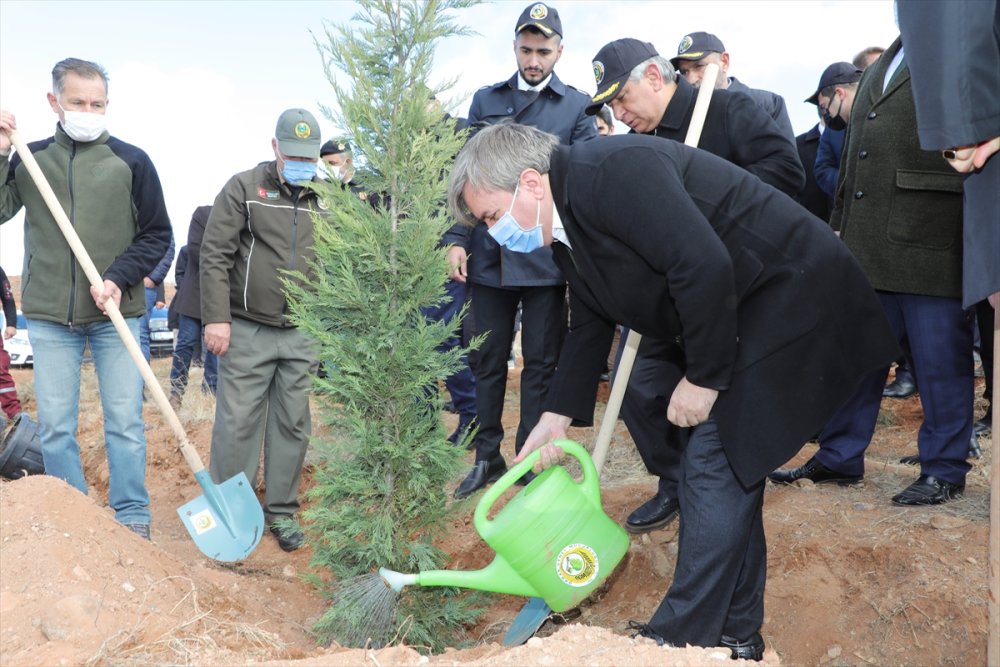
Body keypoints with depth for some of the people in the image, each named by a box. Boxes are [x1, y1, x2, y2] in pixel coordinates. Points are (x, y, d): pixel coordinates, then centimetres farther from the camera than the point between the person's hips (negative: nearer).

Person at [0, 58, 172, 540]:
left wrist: (119, 279, -11)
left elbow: (157, 235, 2)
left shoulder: (130, 161, 1)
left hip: (117, 314, -2)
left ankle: (132, 519, 14)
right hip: (49, 316, 2)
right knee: (54, 427, 7)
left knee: (125, 422, 2)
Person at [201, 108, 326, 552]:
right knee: (237, 424, 1)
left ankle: (281, 512, 20)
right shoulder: (244, 188, -1)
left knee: (293, 426, 8)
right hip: (246, 331, -3)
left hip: (301, 336, 4)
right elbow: (215, 254, -6)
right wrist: (217, 318, -13)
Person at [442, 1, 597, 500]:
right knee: (488, 361, 11)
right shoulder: (485, 101, 12)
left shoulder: (576, 106, 4)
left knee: (540, 363, 7)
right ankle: (487, 457, 26)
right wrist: (456, 239, 0)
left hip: (545, 256, -2)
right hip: (488, 254, 3)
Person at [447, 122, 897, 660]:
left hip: (790, 294, -10)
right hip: (737, 317, 10)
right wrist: (556, 418, 12)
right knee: (730, 466, 13)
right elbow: (590, 325, 15)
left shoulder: (613, 172, -25)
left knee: (715, 465, -8)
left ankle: (681, 638, 6)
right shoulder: (567, 235, 6)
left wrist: (703, 376, -20)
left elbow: (705, 267, -31)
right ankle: (734, 632, 26)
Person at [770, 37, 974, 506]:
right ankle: (838, 459, 25)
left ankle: (944, 471, 18)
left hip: (931, 248, -7)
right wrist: (841, 225, 20)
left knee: (940, 364, 3)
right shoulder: (878, 70, 22)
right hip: (866, 251, 7)